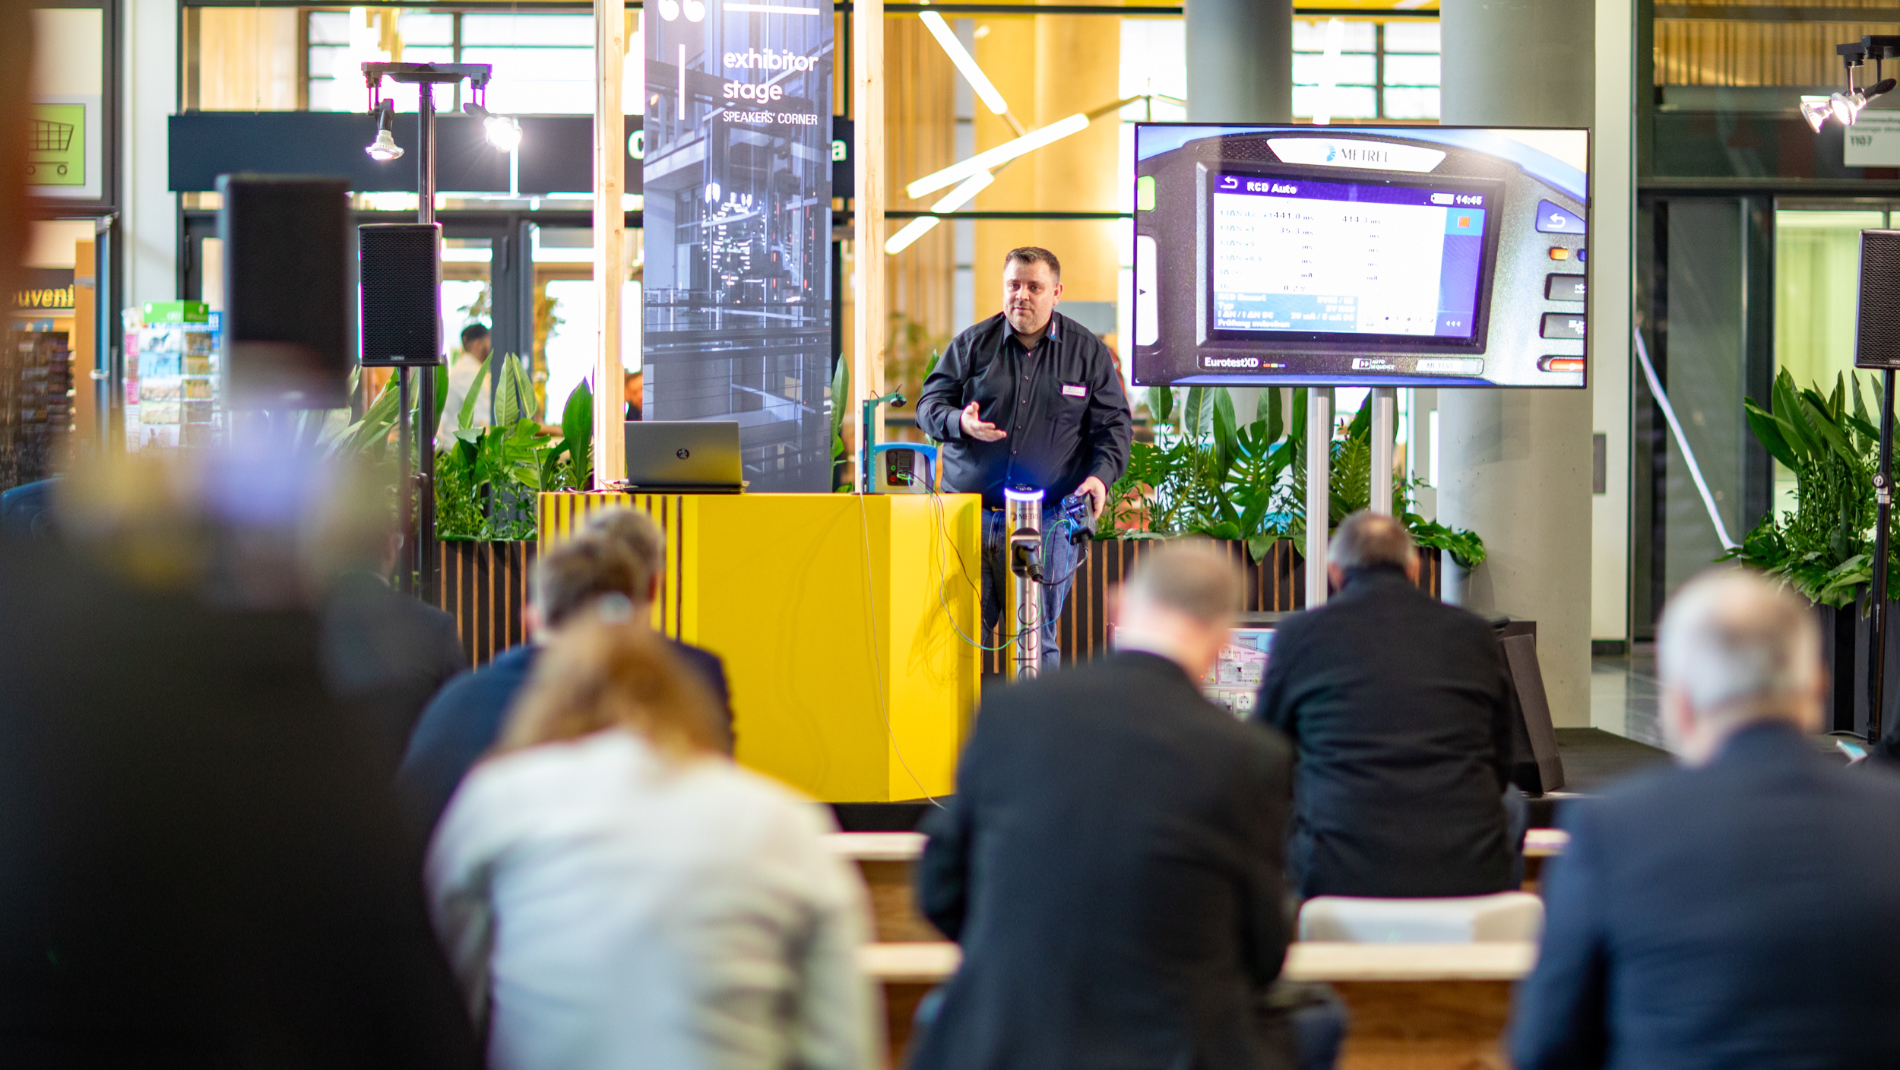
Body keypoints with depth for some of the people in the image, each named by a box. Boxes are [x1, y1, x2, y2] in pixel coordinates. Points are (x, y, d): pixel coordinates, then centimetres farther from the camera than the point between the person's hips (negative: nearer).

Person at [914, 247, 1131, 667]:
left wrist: (1100, 475, -9)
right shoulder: (973, 344, 9)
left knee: (1039, 638, 0)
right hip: (972, 514, 1)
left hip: (1049, 520, -1)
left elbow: (1114, 423, 9)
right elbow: (930, 403, 10)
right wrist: (959, 422, -12)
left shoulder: (1088, 352, 8)